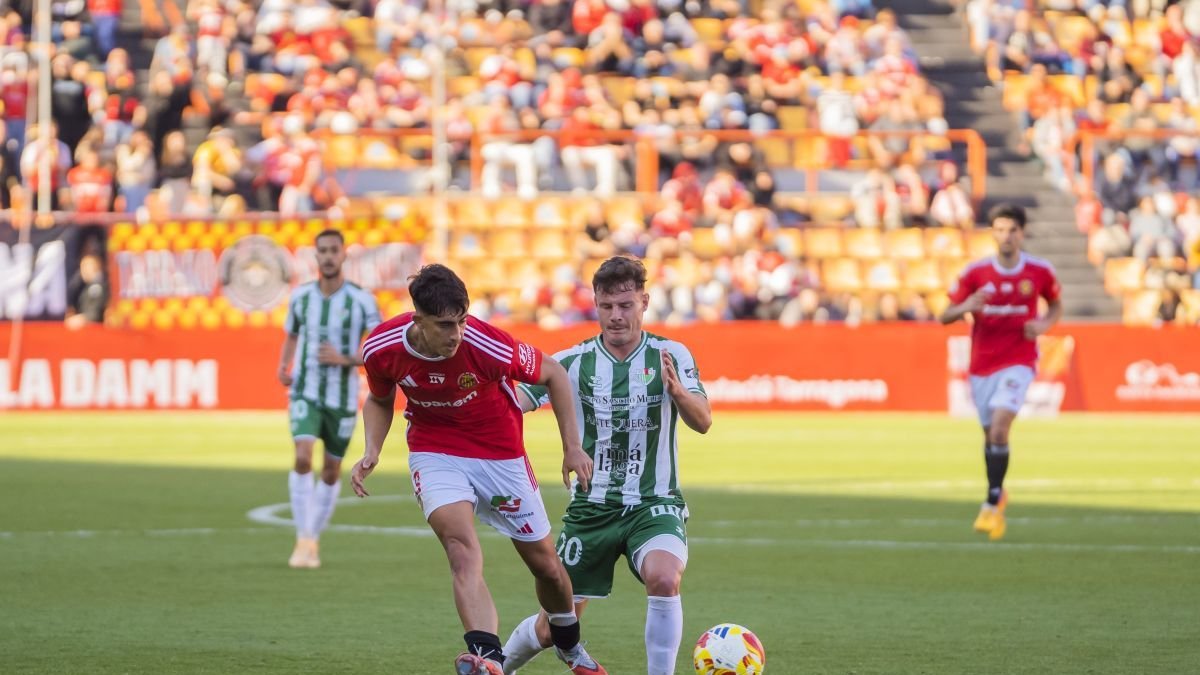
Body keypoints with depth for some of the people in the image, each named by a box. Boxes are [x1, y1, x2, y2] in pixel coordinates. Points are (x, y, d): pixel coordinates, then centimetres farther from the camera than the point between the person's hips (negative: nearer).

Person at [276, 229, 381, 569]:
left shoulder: (362, 300, -8)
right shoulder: (301, 296, 1)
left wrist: (345, 359, -19)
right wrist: (284, 366, 0)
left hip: (343, 398, 0)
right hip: (305, 393, 0)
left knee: (331, 471, 9)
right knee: (302, 458, -20)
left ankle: (314, 541, 27)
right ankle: (304, 540, -15)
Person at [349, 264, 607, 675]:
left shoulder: (489, 346, -28)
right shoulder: (382, 349, -19)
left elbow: (553, 374, -9)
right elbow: (380, 400, 5)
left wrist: (572, 447, -7)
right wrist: (372, 451, -12)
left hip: (500, 452, 0)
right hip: (434, 452, 0)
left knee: (545, 562, 11)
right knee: (463, 551, -27)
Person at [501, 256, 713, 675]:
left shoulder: (670, 356, -5)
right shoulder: (575, 361, -3)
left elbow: (702, 422, -16)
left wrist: (678, 392, -38)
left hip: (654, 504, -1)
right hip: (592, 508, 1)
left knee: (664, 578, -33)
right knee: (552, 628, 8)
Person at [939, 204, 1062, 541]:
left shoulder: (1040, 271, -4)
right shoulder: (975, 272, -4)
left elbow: (1056, 305, 14)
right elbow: (945, 316, -1)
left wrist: (1045, 323, -8)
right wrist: (965, 307, -23)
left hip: (1018, 363, -2)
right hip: (981, 365, 2)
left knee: (999, 428, -21)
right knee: (990, 434, 11)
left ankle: (992, 506, -17)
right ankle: (998, 492, 37)